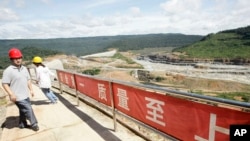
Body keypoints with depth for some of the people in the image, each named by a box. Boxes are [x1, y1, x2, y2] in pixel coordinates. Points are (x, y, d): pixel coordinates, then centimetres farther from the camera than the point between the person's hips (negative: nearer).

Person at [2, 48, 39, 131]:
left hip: (25, 95, 7)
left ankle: (22, 124, 37)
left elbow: (28, 80, 14)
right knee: (28, 109, -4)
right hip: (18, 97, -7)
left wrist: (31, 90, 10)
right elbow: (4, 84, -15)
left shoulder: (24, 69, 7)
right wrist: (11, 94, -20)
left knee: (23, 110, 19)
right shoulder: (8, 71, -15)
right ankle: (33, 124, 13)